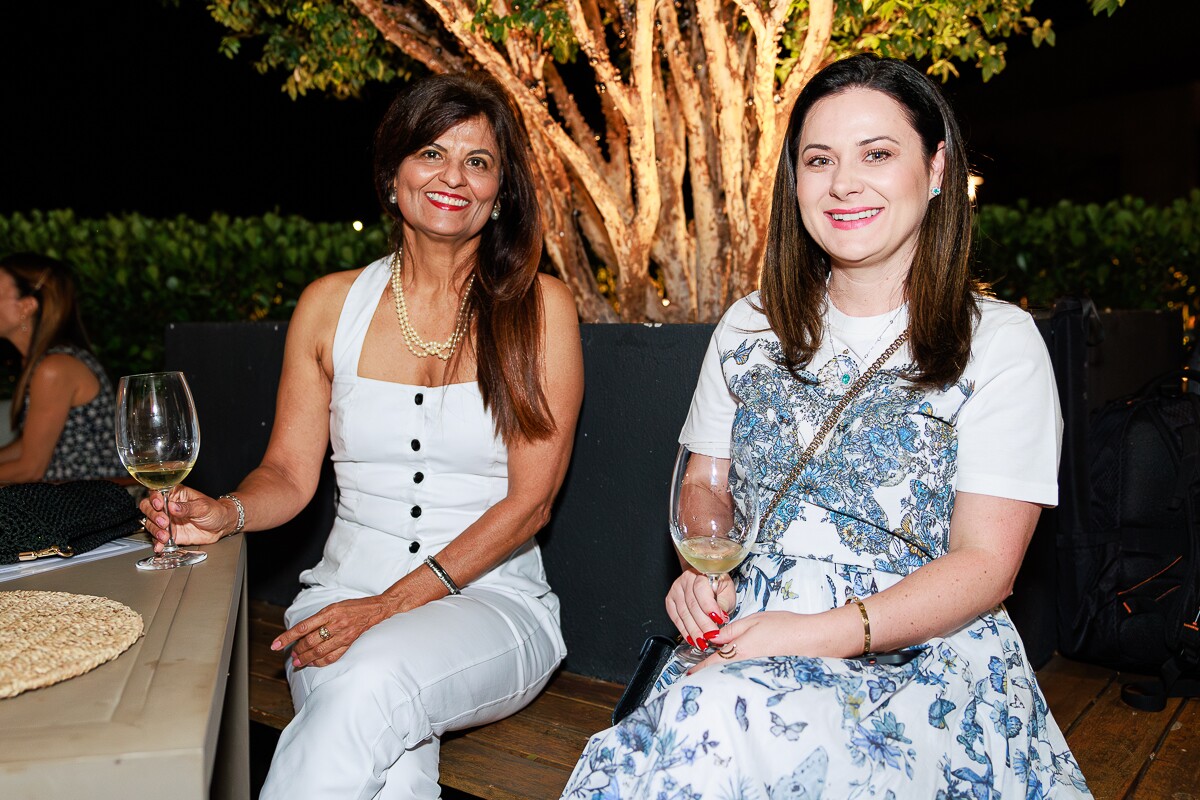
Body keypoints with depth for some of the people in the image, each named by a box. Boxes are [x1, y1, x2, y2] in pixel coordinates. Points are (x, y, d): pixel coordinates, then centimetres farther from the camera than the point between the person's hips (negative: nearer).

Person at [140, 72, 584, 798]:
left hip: (490, 599, -1)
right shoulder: (331, 304, 8)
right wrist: (227, 512, -13)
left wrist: (392, 604, -16)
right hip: (343, 593, 2)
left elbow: (528, 501, -7)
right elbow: (290, 472, 11)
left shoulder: (539, 308, -2)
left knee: (372, 681, -33)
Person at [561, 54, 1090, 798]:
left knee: (721, 713, -32)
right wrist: (701, 576, -6)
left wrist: (820, 633, -19)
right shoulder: (750, 328, 11)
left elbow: (985, 563, -7)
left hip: (923, 656, -3)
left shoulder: (998, 340, -2)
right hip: (745, 639, 3)